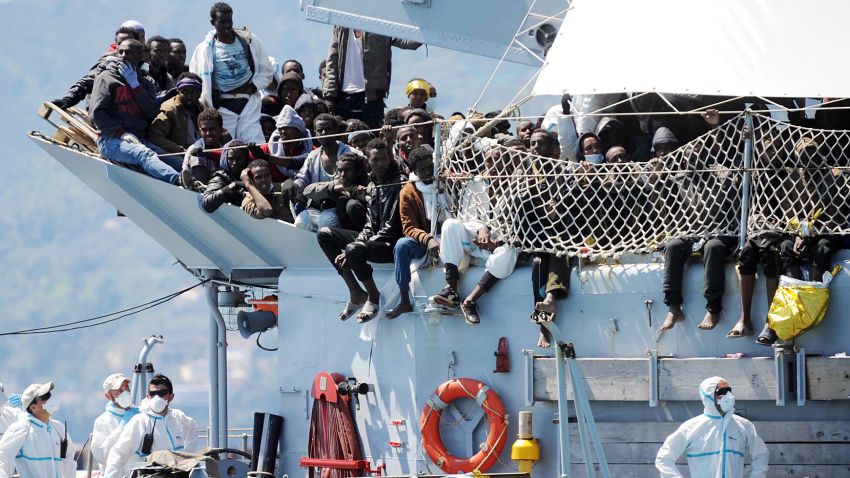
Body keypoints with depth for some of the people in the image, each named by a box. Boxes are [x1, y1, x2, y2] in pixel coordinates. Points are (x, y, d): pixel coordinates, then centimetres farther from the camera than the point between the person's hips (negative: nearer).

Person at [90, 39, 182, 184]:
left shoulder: (145, 84, 24)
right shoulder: (107, 78, 10)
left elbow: (152, 112, 6)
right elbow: (96, 113, -2)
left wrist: (134, 84, 1)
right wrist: (122, 133, -13)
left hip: (139, 141, 6)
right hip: (111, 140, -6)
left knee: (179, 163, -18)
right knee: (144, 155, -37)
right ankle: (179, 181, -61)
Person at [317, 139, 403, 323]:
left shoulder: (397, 185, -15)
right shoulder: (372, 185, 10)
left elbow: (391, 229, -19)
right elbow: (371, 224, 11)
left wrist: (355, 247, -22)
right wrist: (356, 243, -9)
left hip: (392, 244, -9)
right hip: (373, 238, 9)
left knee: (353, 251, -35)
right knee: (324, 235, 4)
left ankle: (373, 296, -7)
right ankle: (356, 294, 0)